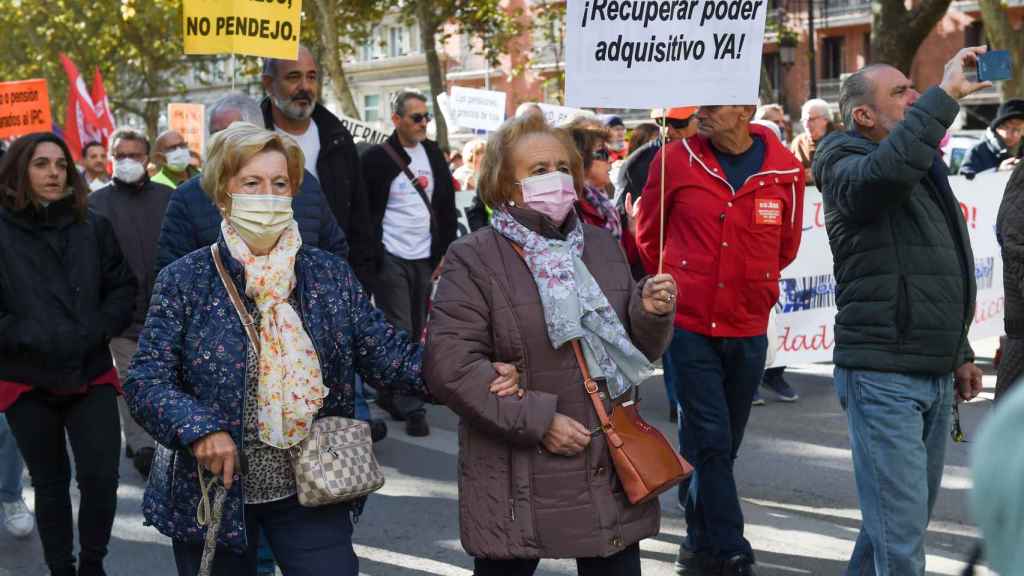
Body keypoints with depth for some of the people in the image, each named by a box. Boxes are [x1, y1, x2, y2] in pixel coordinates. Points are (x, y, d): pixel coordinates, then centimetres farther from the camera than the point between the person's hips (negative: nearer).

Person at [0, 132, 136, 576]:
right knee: (50, 483, 12)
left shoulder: (93, 226, 3)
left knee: (101, 477, -6)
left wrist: (100, 329, -10)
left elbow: (123, 287, 6)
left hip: (91, 374, 1)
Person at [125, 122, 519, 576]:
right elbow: (147, 381, -8)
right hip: (212, 496, -1)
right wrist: (199, 428, -27)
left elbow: (387, 355, 0)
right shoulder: (184, 281, -5)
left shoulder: (331, 276, 3)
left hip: (311, 492, 2)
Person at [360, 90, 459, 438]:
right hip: (391, 260, -5)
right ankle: (411, 408, -5)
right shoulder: (378, 158, -7)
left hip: (424, 259, 5)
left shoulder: (434, 155, 9)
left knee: (416, 331, 10)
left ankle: (389, 394, 24)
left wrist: (445, 252, 6)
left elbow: (447, 208, 13)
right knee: (400, 333, -5)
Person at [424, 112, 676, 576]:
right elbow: (449, 365, -16)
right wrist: (536, 421, -19)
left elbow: (636, 350, 16)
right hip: (518, 484, -4)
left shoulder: (601, 245, 11)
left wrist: (652, 315, -6)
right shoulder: (474, 259, -6)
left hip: (612, 469, 5)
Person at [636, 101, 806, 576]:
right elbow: (649, 235, 7)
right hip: (689, 325, -3)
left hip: (749, 329, 3)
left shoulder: (785, 170, -4)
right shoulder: (676, 159, -8)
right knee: (711, 441, -6)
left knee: (722, 444, 13)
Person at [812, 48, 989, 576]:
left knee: (908, 519, 15)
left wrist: (959, 352, 26)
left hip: (934, 376, 9)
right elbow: (885, 170, -34)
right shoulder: (846, 166, -8)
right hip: (883, 377, -8)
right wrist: (946, 93, -28)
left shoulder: (923, 170, 19)